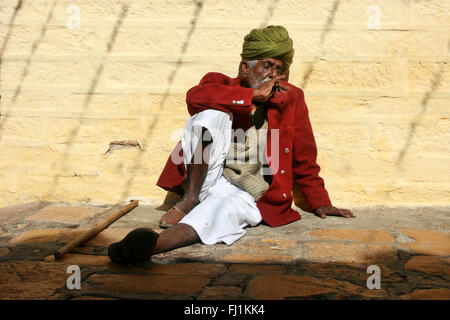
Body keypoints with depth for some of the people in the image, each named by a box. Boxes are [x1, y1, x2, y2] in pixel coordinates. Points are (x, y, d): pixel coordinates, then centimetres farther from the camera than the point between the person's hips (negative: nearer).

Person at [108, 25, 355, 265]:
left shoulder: (292, 99, 11)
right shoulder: (222, 85, 7)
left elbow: (304, 159, 16)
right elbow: (195, 97, -19)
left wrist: (319, 202, 10)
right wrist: (255, 95, -17)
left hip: (244, 196, 0)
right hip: (205, 180, 0)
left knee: (222, 208, -37)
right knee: (213, 113, -22)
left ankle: (154, 245, -59)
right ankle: (189, 199, -22)